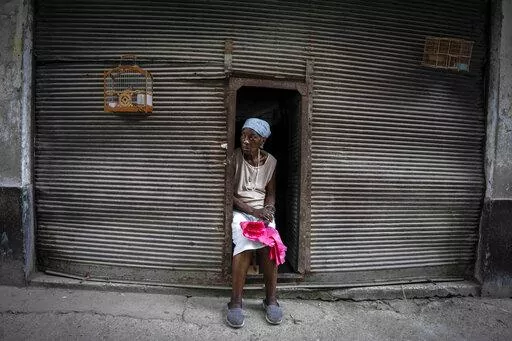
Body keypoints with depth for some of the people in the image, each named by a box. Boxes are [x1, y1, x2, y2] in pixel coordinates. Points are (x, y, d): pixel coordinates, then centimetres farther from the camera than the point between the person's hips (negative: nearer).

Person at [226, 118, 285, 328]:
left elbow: (270, 192, 11)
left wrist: (268, 209, -10)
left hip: (262, 210, 3)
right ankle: (236, 302, -23)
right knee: (244, 242, -32)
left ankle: (271, 299, -13)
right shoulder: (234, 157, -5)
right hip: (238, 209, -2)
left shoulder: (270, 161, 5)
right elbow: (229, 193, -7)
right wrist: (252, 210, -17)